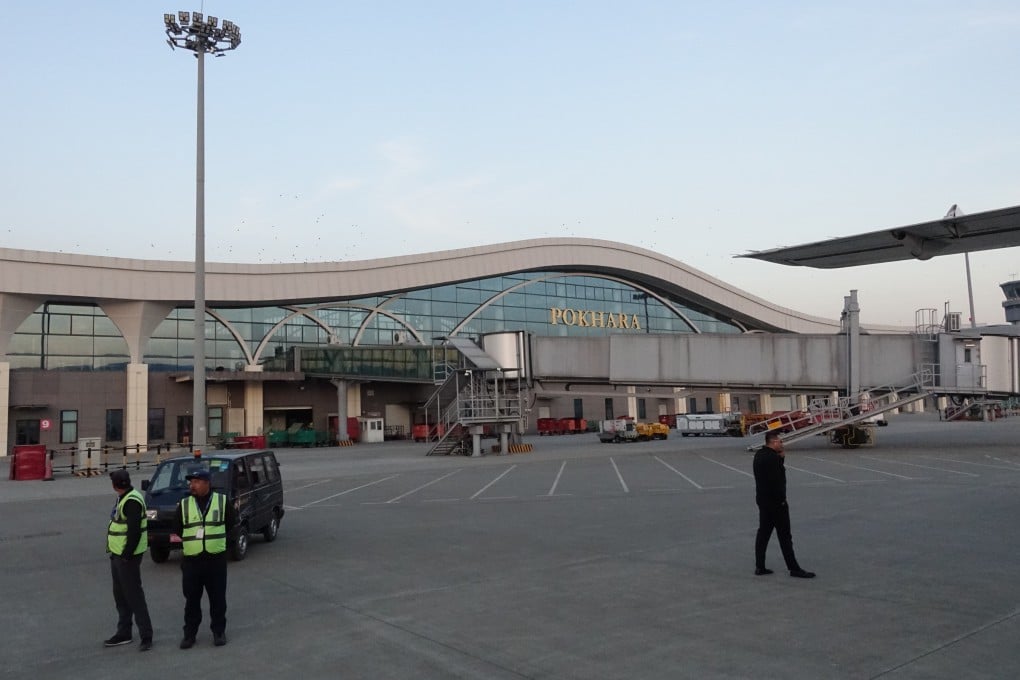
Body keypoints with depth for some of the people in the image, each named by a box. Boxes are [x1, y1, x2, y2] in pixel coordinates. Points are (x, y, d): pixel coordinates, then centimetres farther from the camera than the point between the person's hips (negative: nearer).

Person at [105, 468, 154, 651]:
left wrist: (127, 555, -23)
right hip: (117, 554, 10)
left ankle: (146, 636, -1)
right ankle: (123, 634, 27)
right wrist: (115, 552, 16)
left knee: (134, 595, -6)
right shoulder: (123, 499, 13)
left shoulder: (132, 501, -20)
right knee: (120, 595, 16)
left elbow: (134, 531, -25)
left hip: (127, 556, -10)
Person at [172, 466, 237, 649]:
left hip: (216, 559, -1)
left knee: (218, 598, 6)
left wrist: (216, 538, 3)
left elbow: (231, 522, 8)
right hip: (191, 560, 1)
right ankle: (189, 633, 20)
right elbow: (176, 529, 10)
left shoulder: (222, 501, 0)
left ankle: (219, 631, 21)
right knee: (191, 599, 7)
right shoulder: (184, 504, 5)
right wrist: (181, 541, -6)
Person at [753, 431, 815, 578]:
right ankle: (794, 568, 7)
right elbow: (776, 480, -25)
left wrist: (781, 458, 3)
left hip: (762, 499, 9)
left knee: (763, 532, 12)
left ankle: (759, 567, 15)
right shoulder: (772, 457, -22)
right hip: (775, 501, -9)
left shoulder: (759, 455, 8)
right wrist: (781, 499, -16)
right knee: (784, 536, 0)